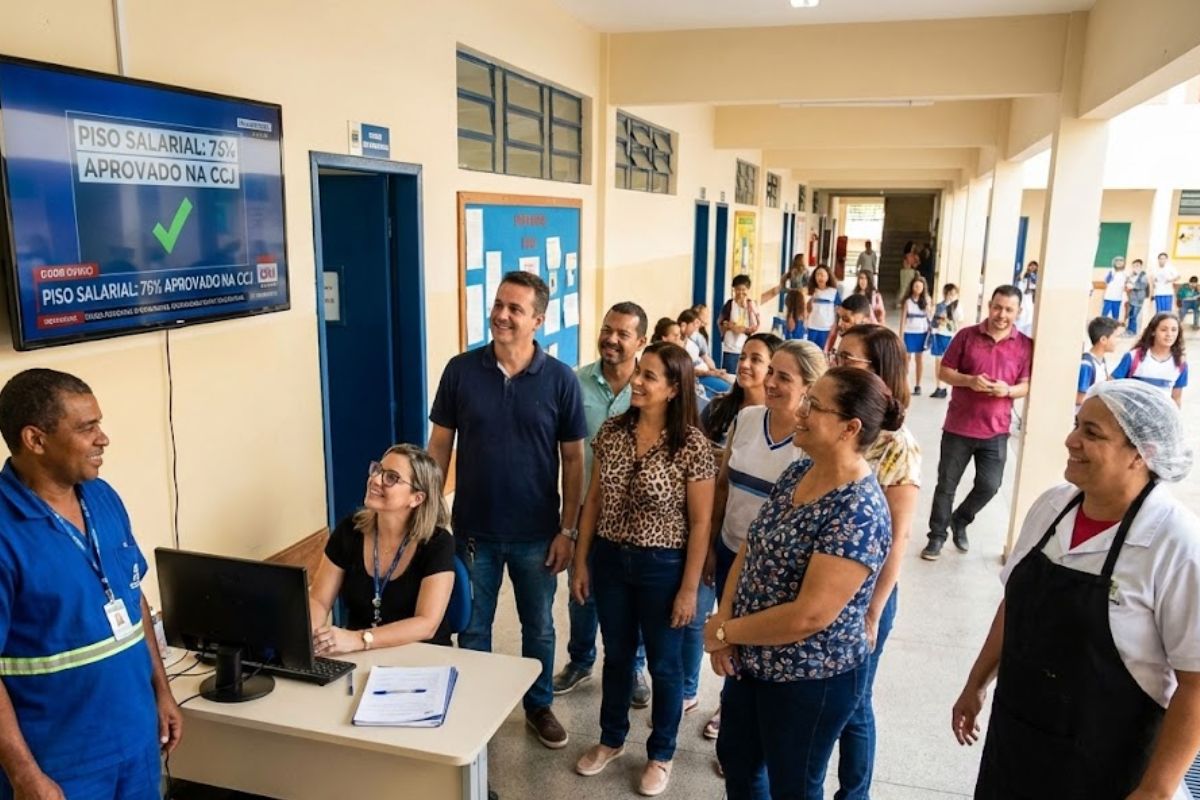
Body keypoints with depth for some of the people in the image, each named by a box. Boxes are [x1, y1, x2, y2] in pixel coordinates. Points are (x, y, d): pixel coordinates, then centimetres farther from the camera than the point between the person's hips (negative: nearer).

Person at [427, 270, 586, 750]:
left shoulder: (560, 379, -9)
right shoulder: (461, 370, -7)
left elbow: (572, 459, -4)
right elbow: (439, 446, 1)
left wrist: (567, 530, -5)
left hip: (536, 534, 0)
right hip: (474, 530, 1)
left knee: (538, 628, 17)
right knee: (472, 628, 16)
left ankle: (539, 706, 40)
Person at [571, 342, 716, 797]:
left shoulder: (692, 446, -16)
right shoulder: (612, 431, -3)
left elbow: (700, 522, -12)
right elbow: (594, 499, 4)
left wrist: (689, 589, -11)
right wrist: (581, 560, 4)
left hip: (663, 567, -4)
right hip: (610, 559, 4)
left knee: (663, 664, 14)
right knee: (617, 655, 21)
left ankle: (661, 754, 36)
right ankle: (611, 739, 42)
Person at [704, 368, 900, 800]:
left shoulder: (859, 513, -28)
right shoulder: (798, 472, -2)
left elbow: (809, 615, -29)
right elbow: (751, 549, 4)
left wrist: (724, 631, -17)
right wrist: (724, 619, -10)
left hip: (812, 677, -8)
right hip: (752, 658, 8)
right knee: (734, 757, 25)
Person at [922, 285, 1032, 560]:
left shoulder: (1025, 345, 0)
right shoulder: (966, 335, -3)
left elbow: (1027, 385, 3)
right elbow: (944, 372, -1)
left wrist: (1009, 390, -19)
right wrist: (968, 380, -20)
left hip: (996, 430, 1)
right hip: (958, 426, -1)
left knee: (989, 486, 4)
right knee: (946, 485, 7)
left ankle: (960, 521, 32)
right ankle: (937, 536, 22)